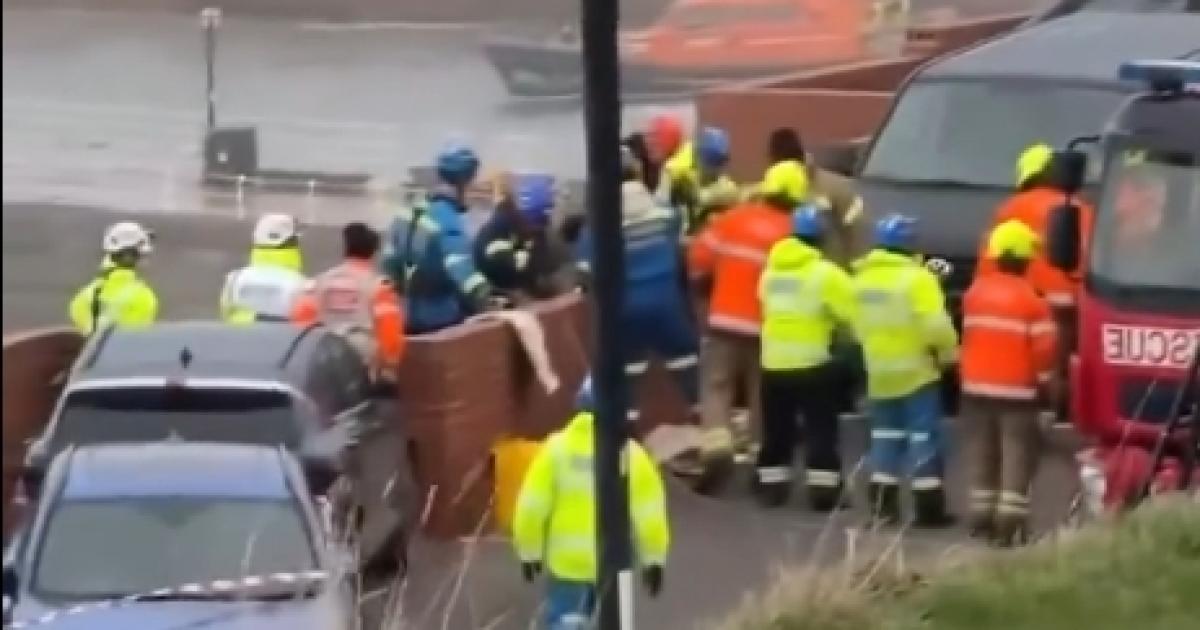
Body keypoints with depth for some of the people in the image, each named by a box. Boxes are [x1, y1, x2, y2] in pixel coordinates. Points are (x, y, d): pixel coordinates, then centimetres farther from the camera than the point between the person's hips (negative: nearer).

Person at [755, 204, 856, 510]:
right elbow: (851, 310, -11)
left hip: (774, 362, 5)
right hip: (813, 362, -5)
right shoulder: (825, 273, -11)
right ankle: (824, 490, -3)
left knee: (776, 431, 14)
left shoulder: (771, 268, 9)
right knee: (821, 430, 1)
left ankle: (772, 486, 16)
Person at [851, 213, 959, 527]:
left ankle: (883, 504, 10)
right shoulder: (917, 277, -16)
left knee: (885, 436, 13)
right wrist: (948, 351, -6)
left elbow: (859, 323, 11)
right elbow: (935, 324, -20)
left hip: (880, 371, 6)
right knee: (924, 436, -1)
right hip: (916, 370, -6)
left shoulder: (863, 277, 7)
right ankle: (929, 506, -1)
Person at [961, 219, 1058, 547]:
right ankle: (1010, 522, -9)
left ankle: (982, 518, 13)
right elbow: (1044, 346, -12)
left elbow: (968, 336, 9)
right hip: (1017, 389, -5)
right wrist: (1044, 381, 3)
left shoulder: (975, 293, 2)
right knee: (1018, 455, -2)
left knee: (982, 453, 12)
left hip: (977, 386, 5)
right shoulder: (1032, 299, -12)